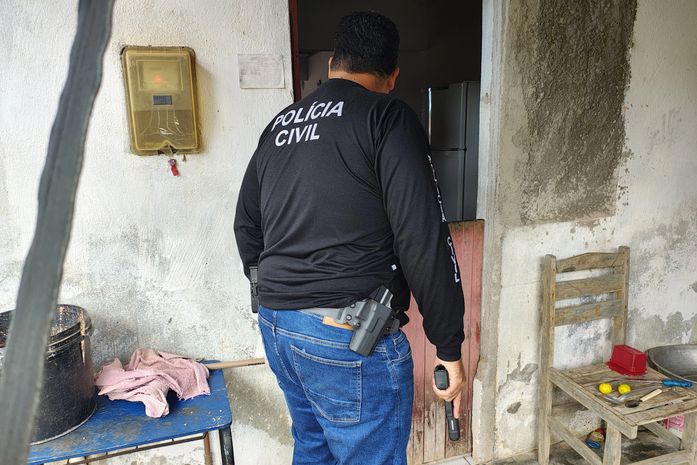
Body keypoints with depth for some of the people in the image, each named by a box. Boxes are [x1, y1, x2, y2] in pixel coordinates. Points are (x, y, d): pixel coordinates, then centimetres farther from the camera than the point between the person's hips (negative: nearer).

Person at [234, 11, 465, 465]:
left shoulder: (280, 125, 12)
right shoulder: (388, 117, -9)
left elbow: (246, 227, 18)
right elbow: (424, 240, -16)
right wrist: (450, 347, -7)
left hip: (275, 325, 8)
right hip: (350, 341, -7)